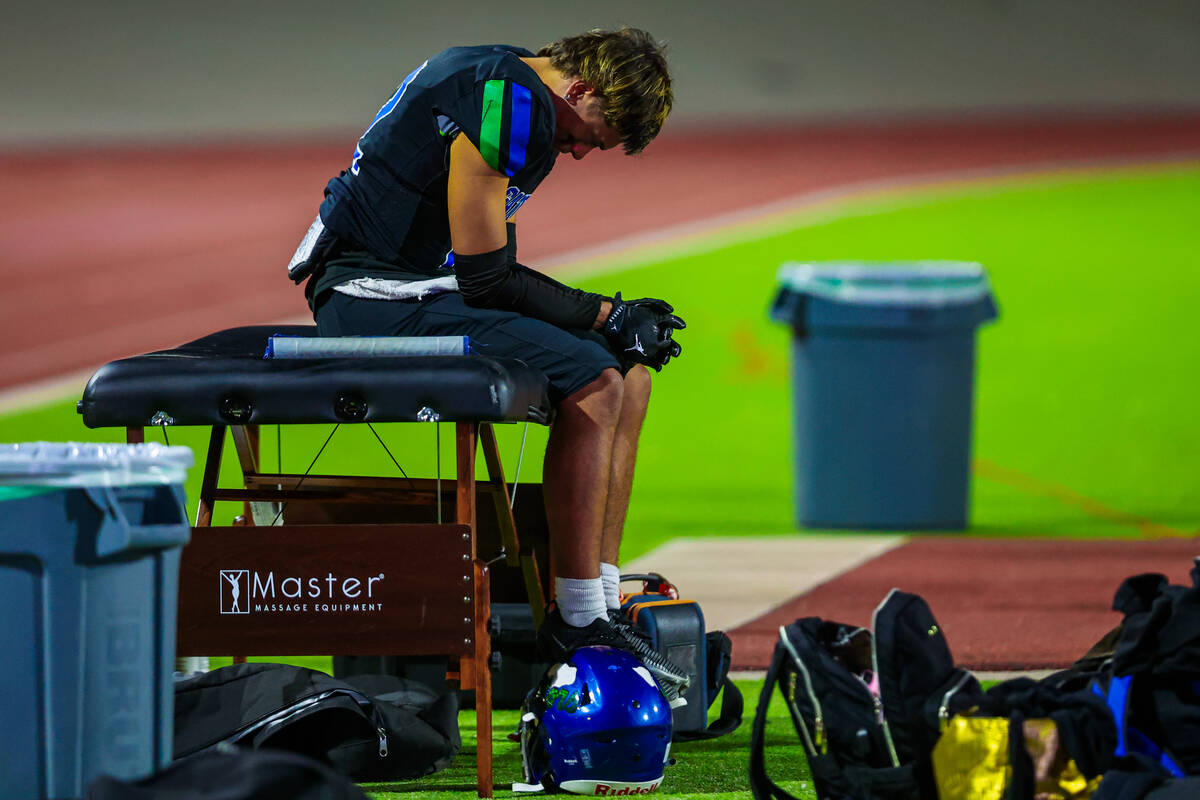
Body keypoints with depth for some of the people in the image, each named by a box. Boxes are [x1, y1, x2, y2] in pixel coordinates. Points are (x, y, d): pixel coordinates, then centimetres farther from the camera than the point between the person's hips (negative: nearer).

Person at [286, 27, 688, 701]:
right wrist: (606, 316, -8)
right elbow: (484, 275, -18)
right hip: (380, 300, -11)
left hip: (426, 291, 11)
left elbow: (491, 274, 17)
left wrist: (609, 318, 6)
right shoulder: (505, 101, -18)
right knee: (593, 382, -21)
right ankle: (577, 624, -16)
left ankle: (603, 605, 7)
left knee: (630, 369, 9)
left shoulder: (521, 104, 15)